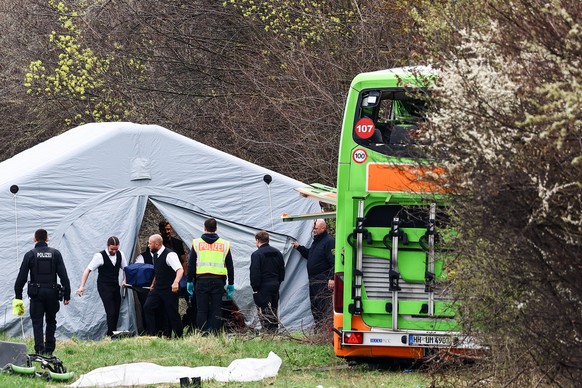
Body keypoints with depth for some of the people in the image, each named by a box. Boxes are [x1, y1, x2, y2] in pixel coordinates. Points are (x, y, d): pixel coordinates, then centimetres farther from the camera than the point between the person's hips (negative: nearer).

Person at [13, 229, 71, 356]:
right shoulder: (55, 254, 3)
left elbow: (22, 277, -4)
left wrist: (18, 296, 1)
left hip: (36, 293, -2)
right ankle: (49, 349, 12)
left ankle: (39, 349, -9)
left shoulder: (30, 255, -1)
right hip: (52, 292, 2)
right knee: (51, 321, 15)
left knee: (37, 322, 2)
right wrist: (67, 295, 3)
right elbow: (63, 276, 0)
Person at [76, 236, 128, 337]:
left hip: (115, 287, 6)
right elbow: (88, 270, -11)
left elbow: (125, 268, 18)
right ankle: (111, 335, -9)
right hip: (104, 287, -6)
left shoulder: (120, 254, 3)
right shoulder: (100, 256, -12)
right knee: (111, 312, -14)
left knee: (116, 312, 4)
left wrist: (124, 280, -1)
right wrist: (82, 286, -17)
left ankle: (113, 334, 13)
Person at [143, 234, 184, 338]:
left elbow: (180, 270, -29)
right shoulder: (154, 255, 9)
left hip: (169, 290, -8)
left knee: (172, 313, -2)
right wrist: (154, 283, 27)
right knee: (147, 307, -7)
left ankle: (179, 336, 13)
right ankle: (152, 334, -5)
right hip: (157, 289, 8)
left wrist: (176, 282, -45)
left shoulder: (169, 255, -18)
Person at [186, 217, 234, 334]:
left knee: (201, 310, 2)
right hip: (218, 280, 1)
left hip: (202, 280, -1)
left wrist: (190, 281, 8)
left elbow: (191, 264, 2)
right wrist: (231, 284, 15)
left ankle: (202, 334, -3)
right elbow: (230, 266, 10)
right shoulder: (224, 244, 7)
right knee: (216, 309, 2)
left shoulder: (197, 243, 3)